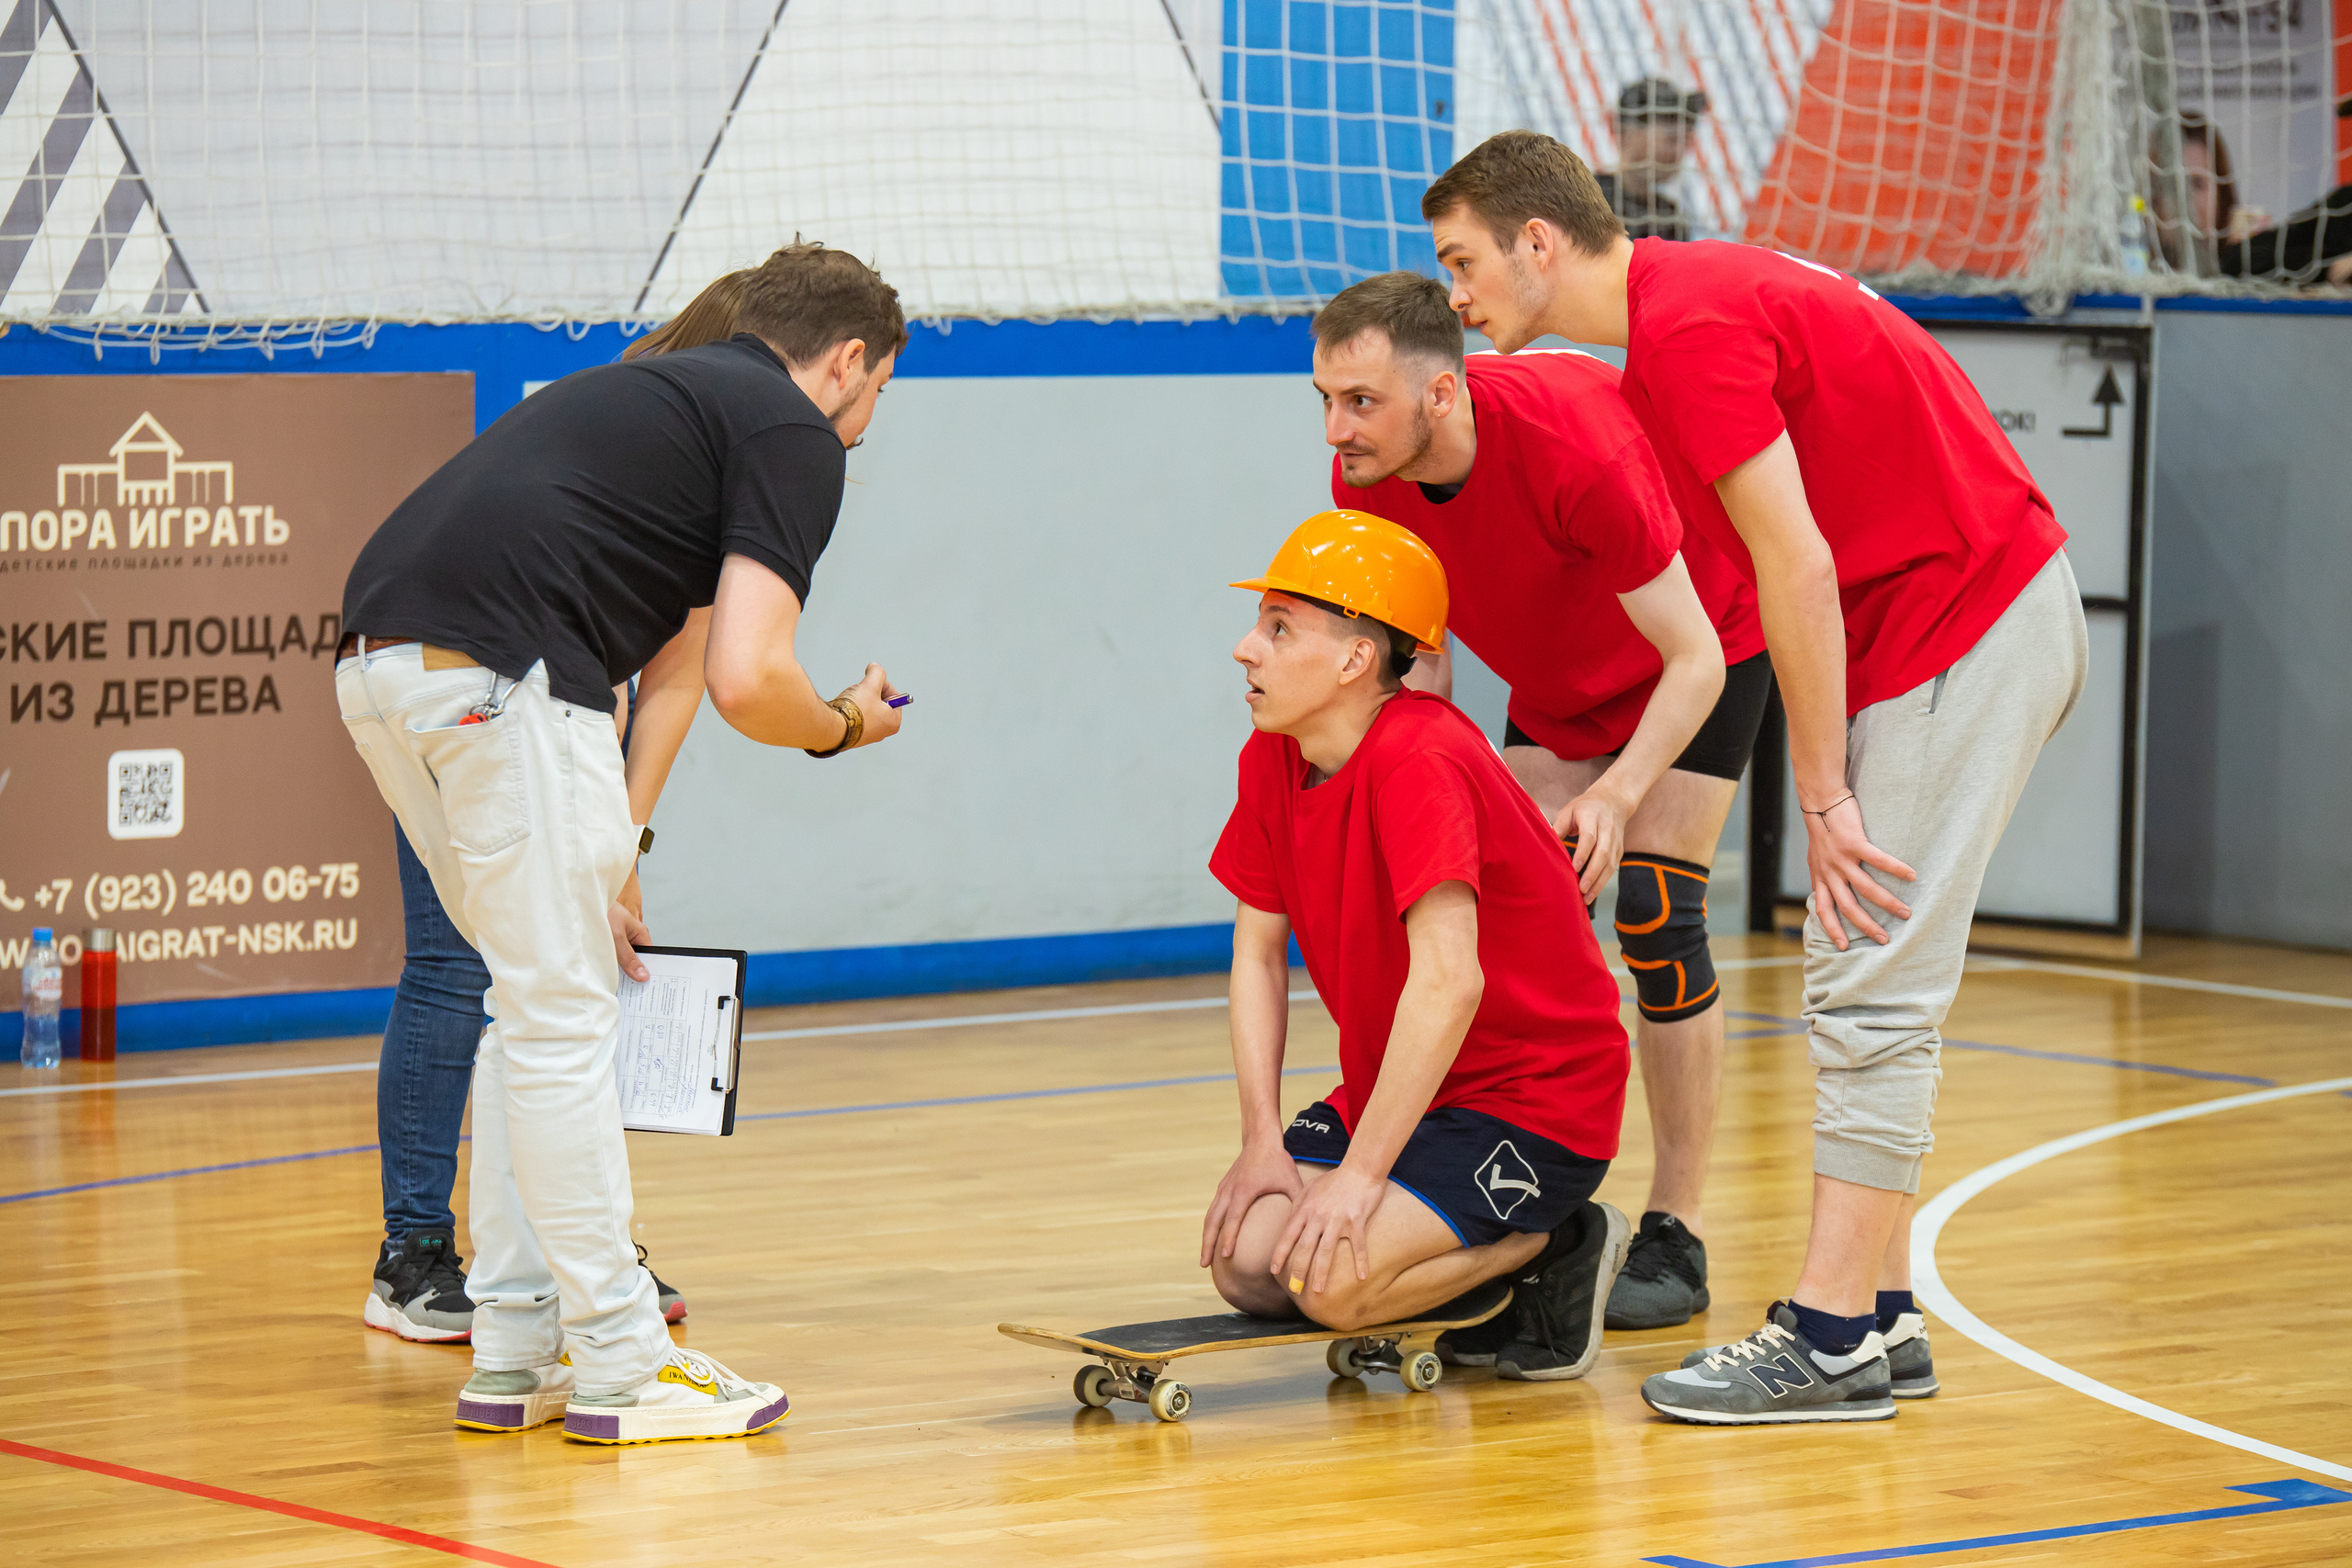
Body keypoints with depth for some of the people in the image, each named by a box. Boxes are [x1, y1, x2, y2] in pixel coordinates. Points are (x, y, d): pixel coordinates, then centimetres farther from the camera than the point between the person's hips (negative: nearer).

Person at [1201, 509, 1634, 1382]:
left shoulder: (1421, 763, -26)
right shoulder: (1271, 757, 1)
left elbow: (1448, 982, -33)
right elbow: (1257, 951, 6)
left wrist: (1360, 1173, -31)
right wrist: (1263, 1143, -5)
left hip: (1536, 1104, -8)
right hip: (1396, 1088, 8)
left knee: (1330, 1277, -25)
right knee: (1245, 1263, -9)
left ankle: (1555, 1248, 0)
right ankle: (1479, 1264, 13)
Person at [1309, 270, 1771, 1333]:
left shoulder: (1574, 444, -40)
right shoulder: (1366, 477, -21)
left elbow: (1694, 658, -33)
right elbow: (1419, 657, -6)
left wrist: (1618, 797, -44)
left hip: (1694, 661, -6)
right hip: (1557, 682, 6)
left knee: (1653, 912, -17)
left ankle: (1676, 1233, -9)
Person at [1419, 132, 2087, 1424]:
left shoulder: (1689, 329, -18)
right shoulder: (1689, 297, 13)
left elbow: (1799, 567, -21)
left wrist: (1823, 793, -17)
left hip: (1968, 628, -10)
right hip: (1959, 625, 10)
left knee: (1873, 987, -11)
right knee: (1859, 977, 12)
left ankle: (1831, 1341, -11)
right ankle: (1875, 1310, 16)